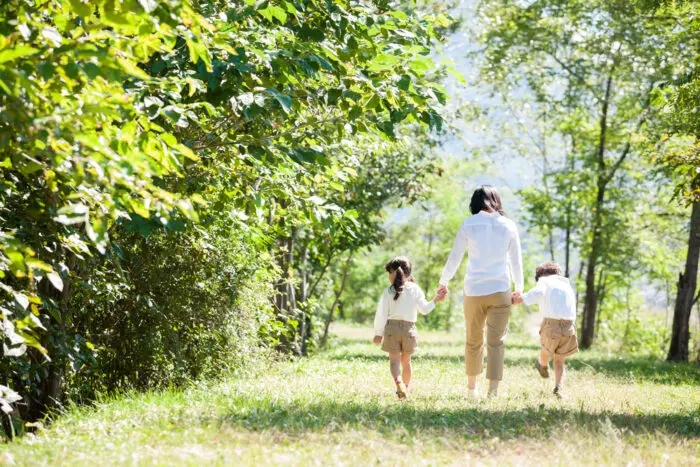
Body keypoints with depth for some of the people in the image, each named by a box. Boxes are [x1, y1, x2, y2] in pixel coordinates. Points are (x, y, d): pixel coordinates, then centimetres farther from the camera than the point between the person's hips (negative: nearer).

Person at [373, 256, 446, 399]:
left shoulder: (388, 292, -3)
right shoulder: (415, 290, 3)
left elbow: (382, 314, -3)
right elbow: (424, 309, 6)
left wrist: (378, 333, 5)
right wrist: (435, 300, 22)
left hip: (392, 327, -2)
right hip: (409, 328, 2)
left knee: (394, 359, -2)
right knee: (406, 360, 16)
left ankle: (398, 382, -28)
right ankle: (405, 387, 22)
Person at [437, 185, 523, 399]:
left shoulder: (468, 224, 1)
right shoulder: (508, 225, 4)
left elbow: (454, 258, 5)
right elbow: (516, 261, 9)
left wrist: (443, 282, 19)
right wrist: (519, 288, 22)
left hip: (474, 291, 0)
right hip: (500, 290, 0)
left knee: (473, 341, 14)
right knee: (496, 341, -1)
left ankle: (471, 388, 23)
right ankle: (493, 390, -12)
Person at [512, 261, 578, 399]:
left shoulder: (544, 280, 7)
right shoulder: (568, 285, 25)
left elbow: (538, 292, -15)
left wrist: (516, 300, -14)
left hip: (551, 324, -3)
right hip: (568, 326, 3)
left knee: (546, 350, 30)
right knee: (559, 361, 22)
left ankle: (544, 367, 57)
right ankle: (559, 387, 2)